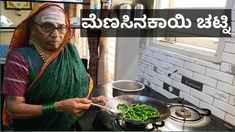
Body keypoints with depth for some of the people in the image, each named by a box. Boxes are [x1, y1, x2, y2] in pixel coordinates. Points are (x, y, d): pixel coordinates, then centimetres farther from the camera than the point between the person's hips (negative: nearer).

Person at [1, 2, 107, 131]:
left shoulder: (70, 51, -7)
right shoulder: (20, 59, -20)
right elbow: (13, 109, -22)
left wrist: (90, 100, -13)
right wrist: (59, 107, -31)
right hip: (36, 126, -4)